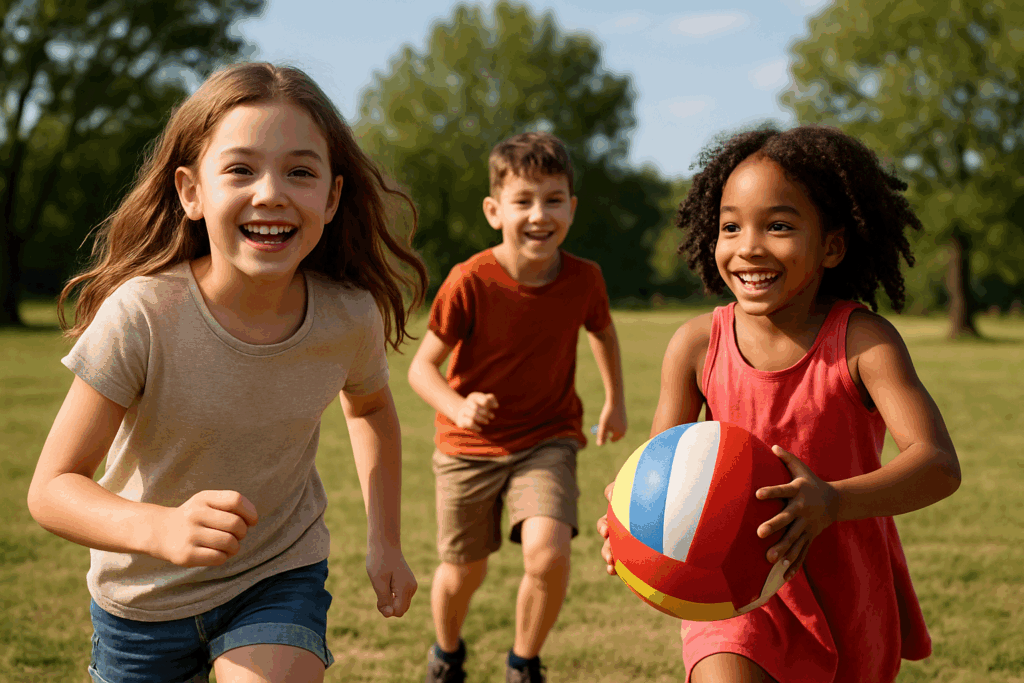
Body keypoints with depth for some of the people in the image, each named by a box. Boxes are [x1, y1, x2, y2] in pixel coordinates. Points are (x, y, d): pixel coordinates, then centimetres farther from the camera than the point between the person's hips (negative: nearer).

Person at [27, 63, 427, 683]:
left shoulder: (352, 317, -17)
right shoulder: (140, 316, -27)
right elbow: (53, 487, -24)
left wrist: (386, 543, 5)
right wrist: (160, 528, -42)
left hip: (281, 581, 1)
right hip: (145, 597, 0)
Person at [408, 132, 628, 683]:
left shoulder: (584, 279, -12)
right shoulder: (470, 282, -20)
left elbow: (602, 331, 12)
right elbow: (422, 366, -14)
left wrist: (615, 400, 17)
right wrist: (457, 407, -33)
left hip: (547, 440, 1)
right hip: (470, 445, -1)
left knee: (549, 554, -23)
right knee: (464, 572, 12)